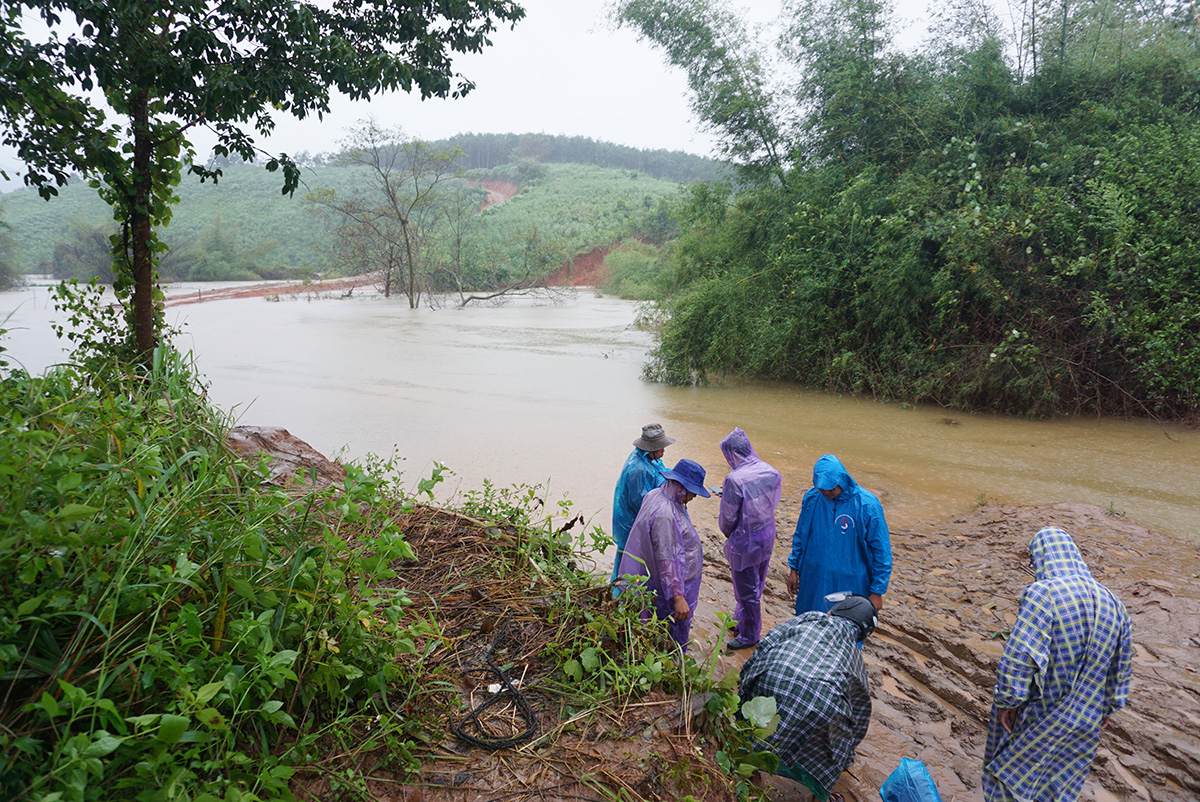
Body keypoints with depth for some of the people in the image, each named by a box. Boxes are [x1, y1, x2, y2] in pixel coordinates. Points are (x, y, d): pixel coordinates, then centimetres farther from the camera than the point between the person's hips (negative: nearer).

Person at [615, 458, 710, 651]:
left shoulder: (655, 495, 0)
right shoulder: (665, 515, -31)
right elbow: (666, 560, -33)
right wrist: (678, 597, -34)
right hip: (671, 584, -10)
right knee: (676, 633, 6)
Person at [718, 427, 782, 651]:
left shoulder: (735, 480, -27)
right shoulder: (770, 471, -7)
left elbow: (728, 517, -19)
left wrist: (728, 534, 5)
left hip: (745, 543, -7)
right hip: (767, 537, 7)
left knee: (747, 590, 11)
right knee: (755, 586, 24)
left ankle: (749, 635, 27)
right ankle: (743, 622, 43)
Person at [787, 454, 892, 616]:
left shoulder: (867, 504, -16)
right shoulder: (812, 497, -4)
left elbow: (881, 549, -9)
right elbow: (800, 535, 11)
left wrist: (877, 591, -8)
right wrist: (794, 568, 12)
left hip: (850, 584, -4)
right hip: (814, 581, 4)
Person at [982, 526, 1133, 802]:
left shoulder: (1043, 594, -24)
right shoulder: (1113, 604, -1)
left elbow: (1018, 657, -27)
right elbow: (1121, 665, 9)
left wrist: (1006, 701, -14)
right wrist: (1109, 706, 23)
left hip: (1041, 714, -6)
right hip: (1087, 720, 6)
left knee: (1011, 771, 15)